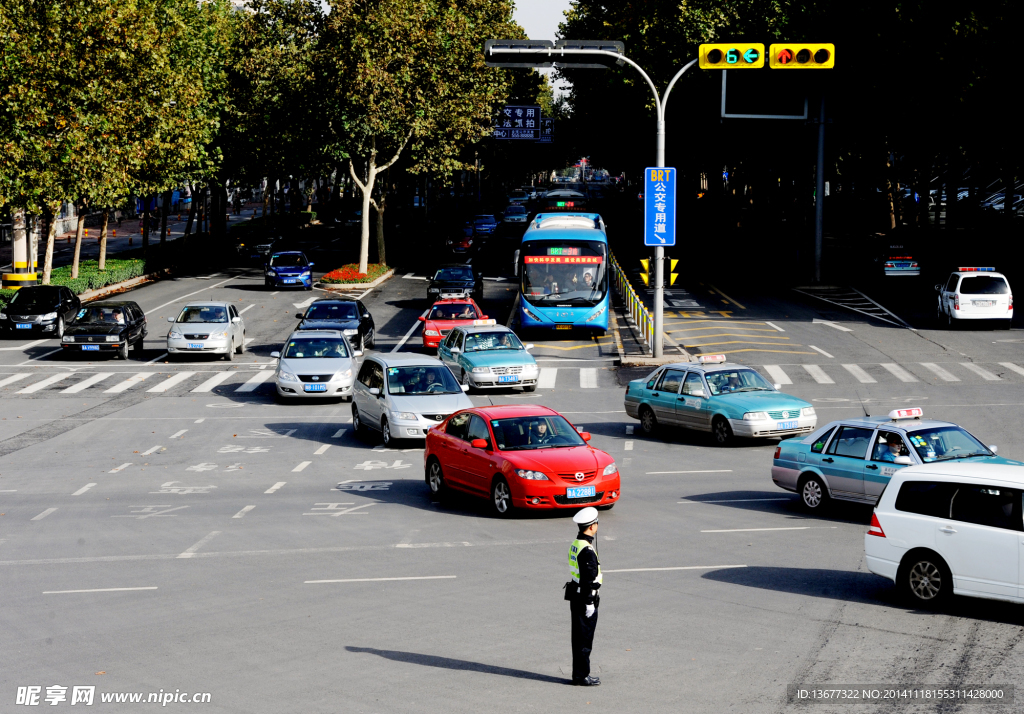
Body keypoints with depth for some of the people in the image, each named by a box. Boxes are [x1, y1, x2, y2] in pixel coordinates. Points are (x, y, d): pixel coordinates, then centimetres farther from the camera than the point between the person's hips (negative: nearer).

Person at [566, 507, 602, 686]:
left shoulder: (574, 545, 10)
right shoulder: (587, 550, -21)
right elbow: (588, 579, -22)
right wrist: (590, 604, -18)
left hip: (575, 597, 10)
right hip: (585, 599, -10)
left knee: (579, 638, 15)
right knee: (584, 639, -2)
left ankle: (578, 674, 21)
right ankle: (582, 676, 4)